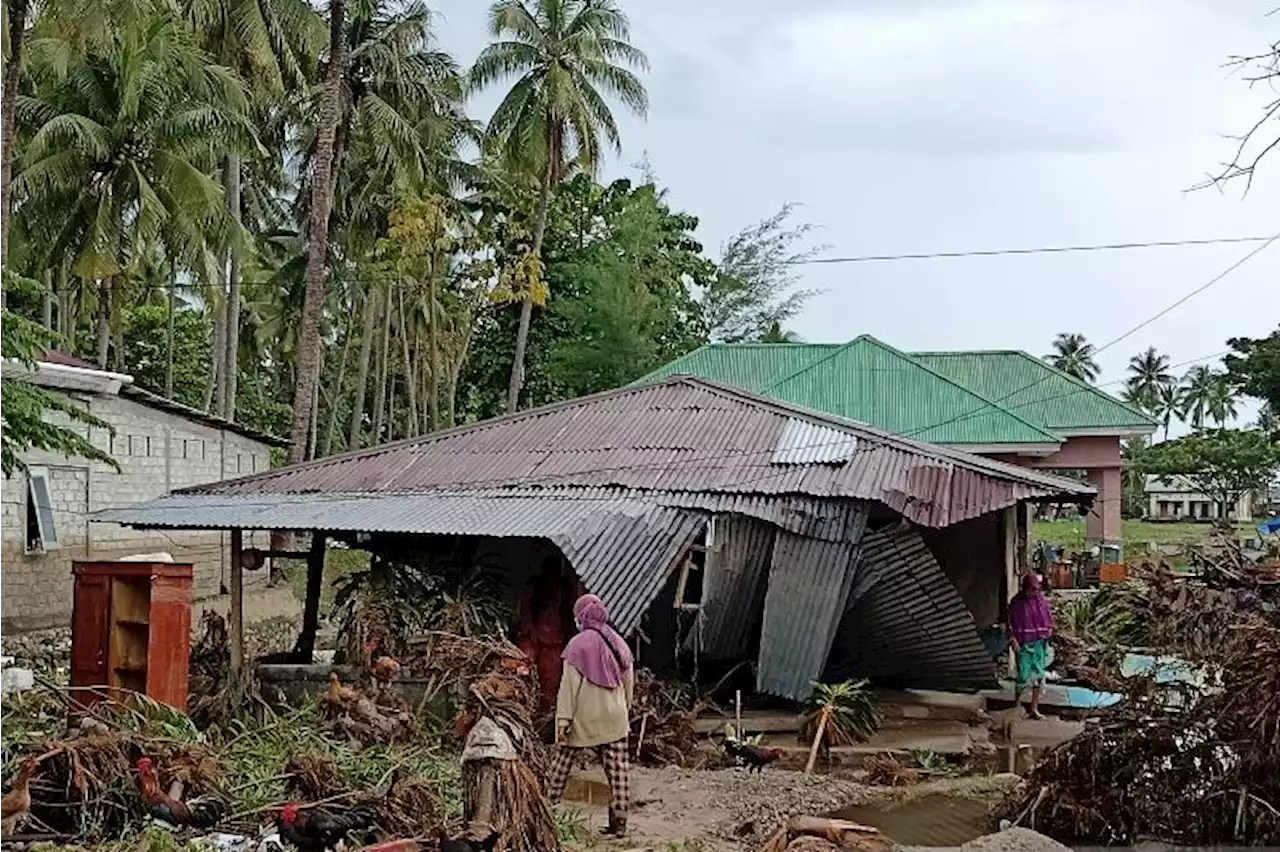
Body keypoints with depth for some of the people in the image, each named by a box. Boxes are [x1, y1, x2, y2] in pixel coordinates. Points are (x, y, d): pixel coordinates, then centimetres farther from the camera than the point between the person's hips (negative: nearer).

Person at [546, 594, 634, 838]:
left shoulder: (578, 645, -9)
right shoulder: (619, 644, 6)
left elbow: (569, 684, -12)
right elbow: (629, 682, 12)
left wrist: (563, 718, -11)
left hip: (583, 718, -4)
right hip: (614, 718, 4)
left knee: (562, 763, 8)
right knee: (617, 769, 4)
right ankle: (619, 822, 4)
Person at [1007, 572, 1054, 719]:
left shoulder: (1042, 600, 1)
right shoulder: (1016, 602, -8)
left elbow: (1049, 617, 14)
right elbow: (1010, 623, -5)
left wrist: (1049, 630, -2)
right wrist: (1014, 641, -13)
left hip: (1039, 643, 3)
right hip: (1023, 644, -3)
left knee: (1039, 675, 4)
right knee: (1024, 674, -4)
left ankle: (1034, 709, 12)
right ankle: (1017, 698, 26)